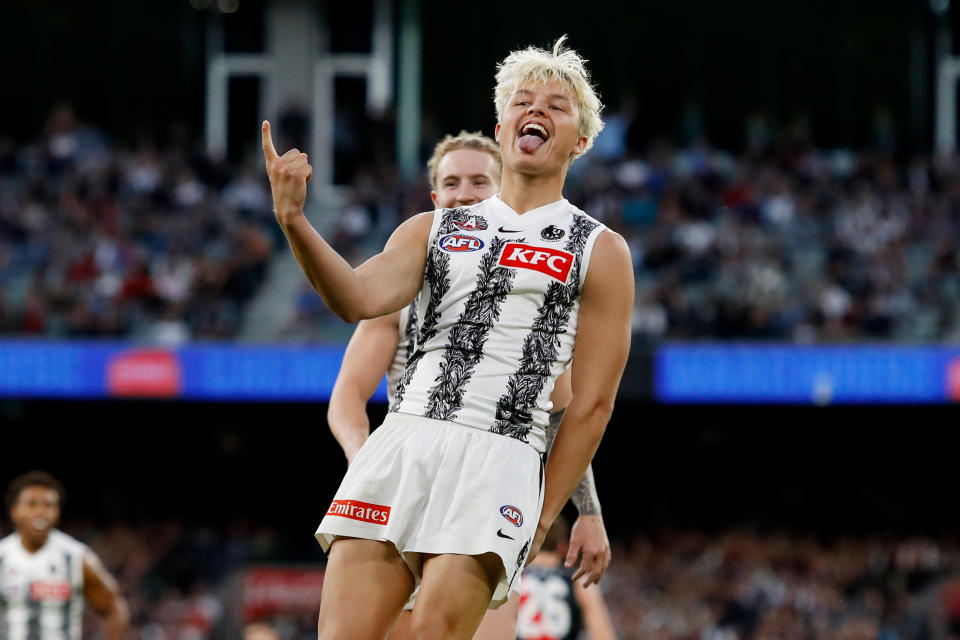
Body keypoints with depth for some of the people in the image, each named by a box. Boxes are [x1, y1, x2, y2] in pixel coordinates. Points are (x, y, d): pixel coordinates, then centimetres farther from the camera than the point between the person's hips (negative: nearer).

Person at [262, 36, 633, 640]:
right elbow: (362, 298, 1)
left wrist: (541, 519, 1)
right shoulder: (433, 229, 20)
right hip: (401, 441, 3)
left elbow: (592, 402, 6)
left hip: (500, 457, -3)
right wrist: (295, 221, -15)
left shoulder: (601, 251, 10)